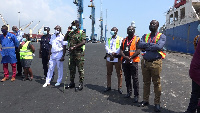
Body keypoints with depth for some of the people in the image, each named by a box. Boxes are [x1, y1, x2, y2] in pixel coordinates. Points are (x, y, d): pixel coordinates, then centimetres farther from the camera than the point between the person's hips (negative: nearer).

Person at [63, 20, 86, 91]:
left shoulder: (82, 33, -3)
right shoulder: (71, 33, 14)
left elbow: (83, 42, -16)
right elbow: (65, 39, 12)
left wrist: (74, 47, -22)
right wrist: (68, 31, 3)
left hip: (79, 53, -6)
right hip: (71, 53, 6)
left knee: (80, 69, -1)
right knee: (71, 68, 11)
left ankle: (81, 83, 6)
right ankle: (72, 83, 22)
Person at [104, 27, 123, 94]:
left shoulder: (120, 39, 5)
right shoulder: (108, 39, 18)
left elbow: (121, 48, -8)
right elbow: (106, 47, 4)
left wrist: (115, 53, -17)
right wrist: (111, 53, -13)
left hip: (117, 58, -4)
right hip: (109, 57, 4)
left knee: (119, 73, -1)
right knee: (108, 73, 9)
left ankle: (119, 87, 8)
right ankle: (108, 86, 20)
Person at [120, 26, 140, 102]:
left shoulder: (137, 39, 0)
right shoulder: (124, 40, 16)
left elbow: (138, 51, -9)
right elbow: (121, 50, 9)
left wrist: (130, 57, -16)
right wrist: (125, 57, -10)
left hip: (133, 61, -5)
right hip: (125, 61, 5)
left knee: (135, 79, -4)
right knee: (127, 78, 13)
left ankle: (136, 95, 2)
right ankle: (129, 92, 27)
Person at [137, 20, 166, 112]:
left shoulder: (162, 36, 1)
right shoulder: (145, 36, 13)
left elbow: (159, 46, -18)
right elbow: (139, 45, -4)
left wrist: (146, 46, -9)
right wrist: (151, 44, -13)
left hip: (155, 62, -4)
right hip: (145, 62, 4)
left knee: (156, 83, 3)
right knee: (146, 82, 13)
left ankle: (157, 103, 14)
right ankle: (145, 100, 25)